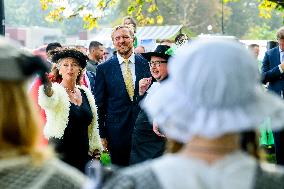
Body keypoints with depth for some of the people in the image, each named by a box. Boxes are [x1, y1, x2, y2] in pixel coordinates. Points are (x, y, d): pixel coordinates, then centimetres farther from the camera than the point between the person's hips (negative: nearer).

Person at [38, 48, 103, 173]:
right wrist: (46, 86, -53)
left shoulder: (85, 93, 11)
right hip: (59, 156, -5)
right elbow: (46, 102, -33)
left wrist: (95, 149, 19)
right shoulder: (55, 90, -7)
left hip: (83, 155, 5)